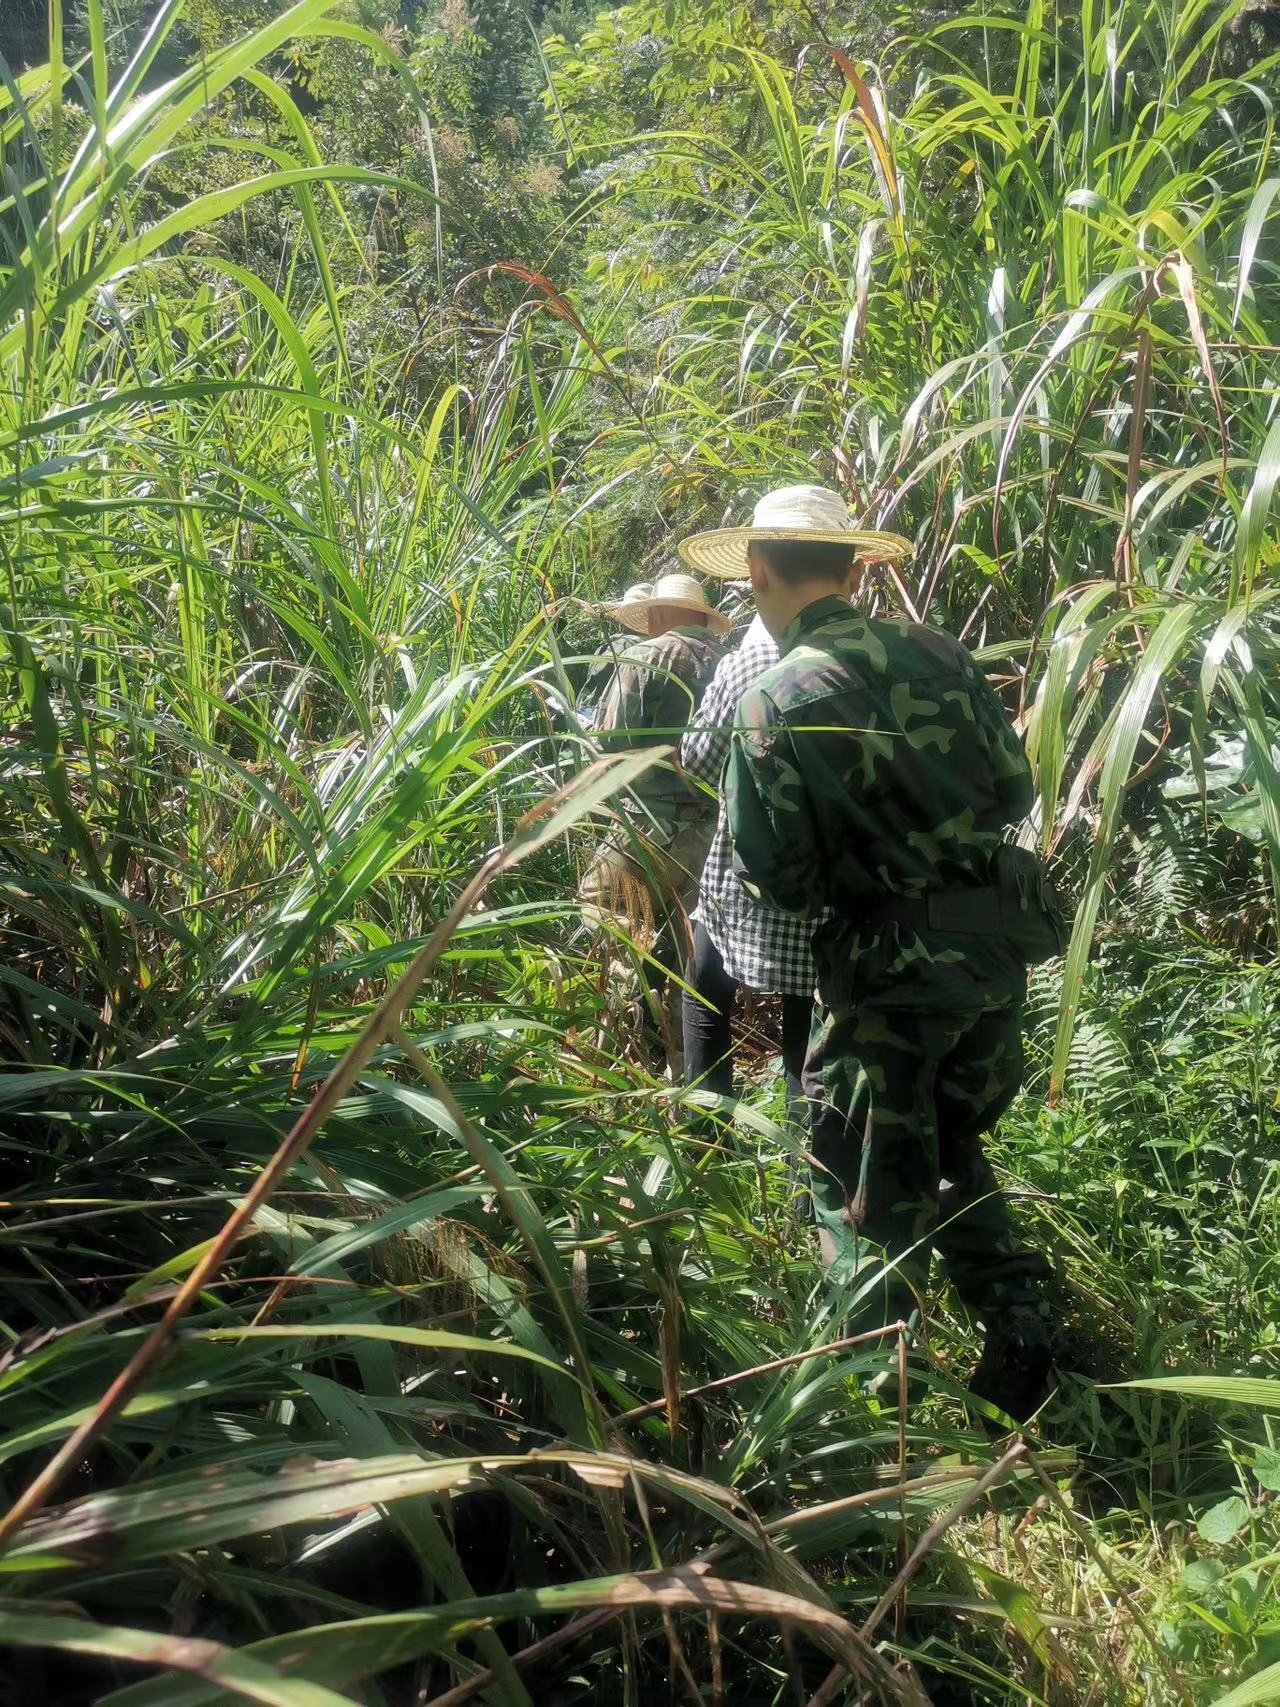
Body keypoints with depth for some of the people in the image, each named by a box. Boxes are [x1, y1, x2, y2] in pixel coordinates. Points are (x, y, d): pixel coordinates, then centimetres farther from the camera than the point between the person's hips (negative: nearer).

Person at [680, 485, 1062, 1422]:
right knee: (954, 1143, 25)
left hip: (894, 960, -5)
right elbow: (1015, 787, 6)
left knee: (868, 1179, 13)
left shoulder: (776, 701, -11)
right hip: (1000, 933, 5)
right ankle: (1019, 1319, 19)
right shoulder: (930, 646, 0)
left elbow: (779, 877, -10)